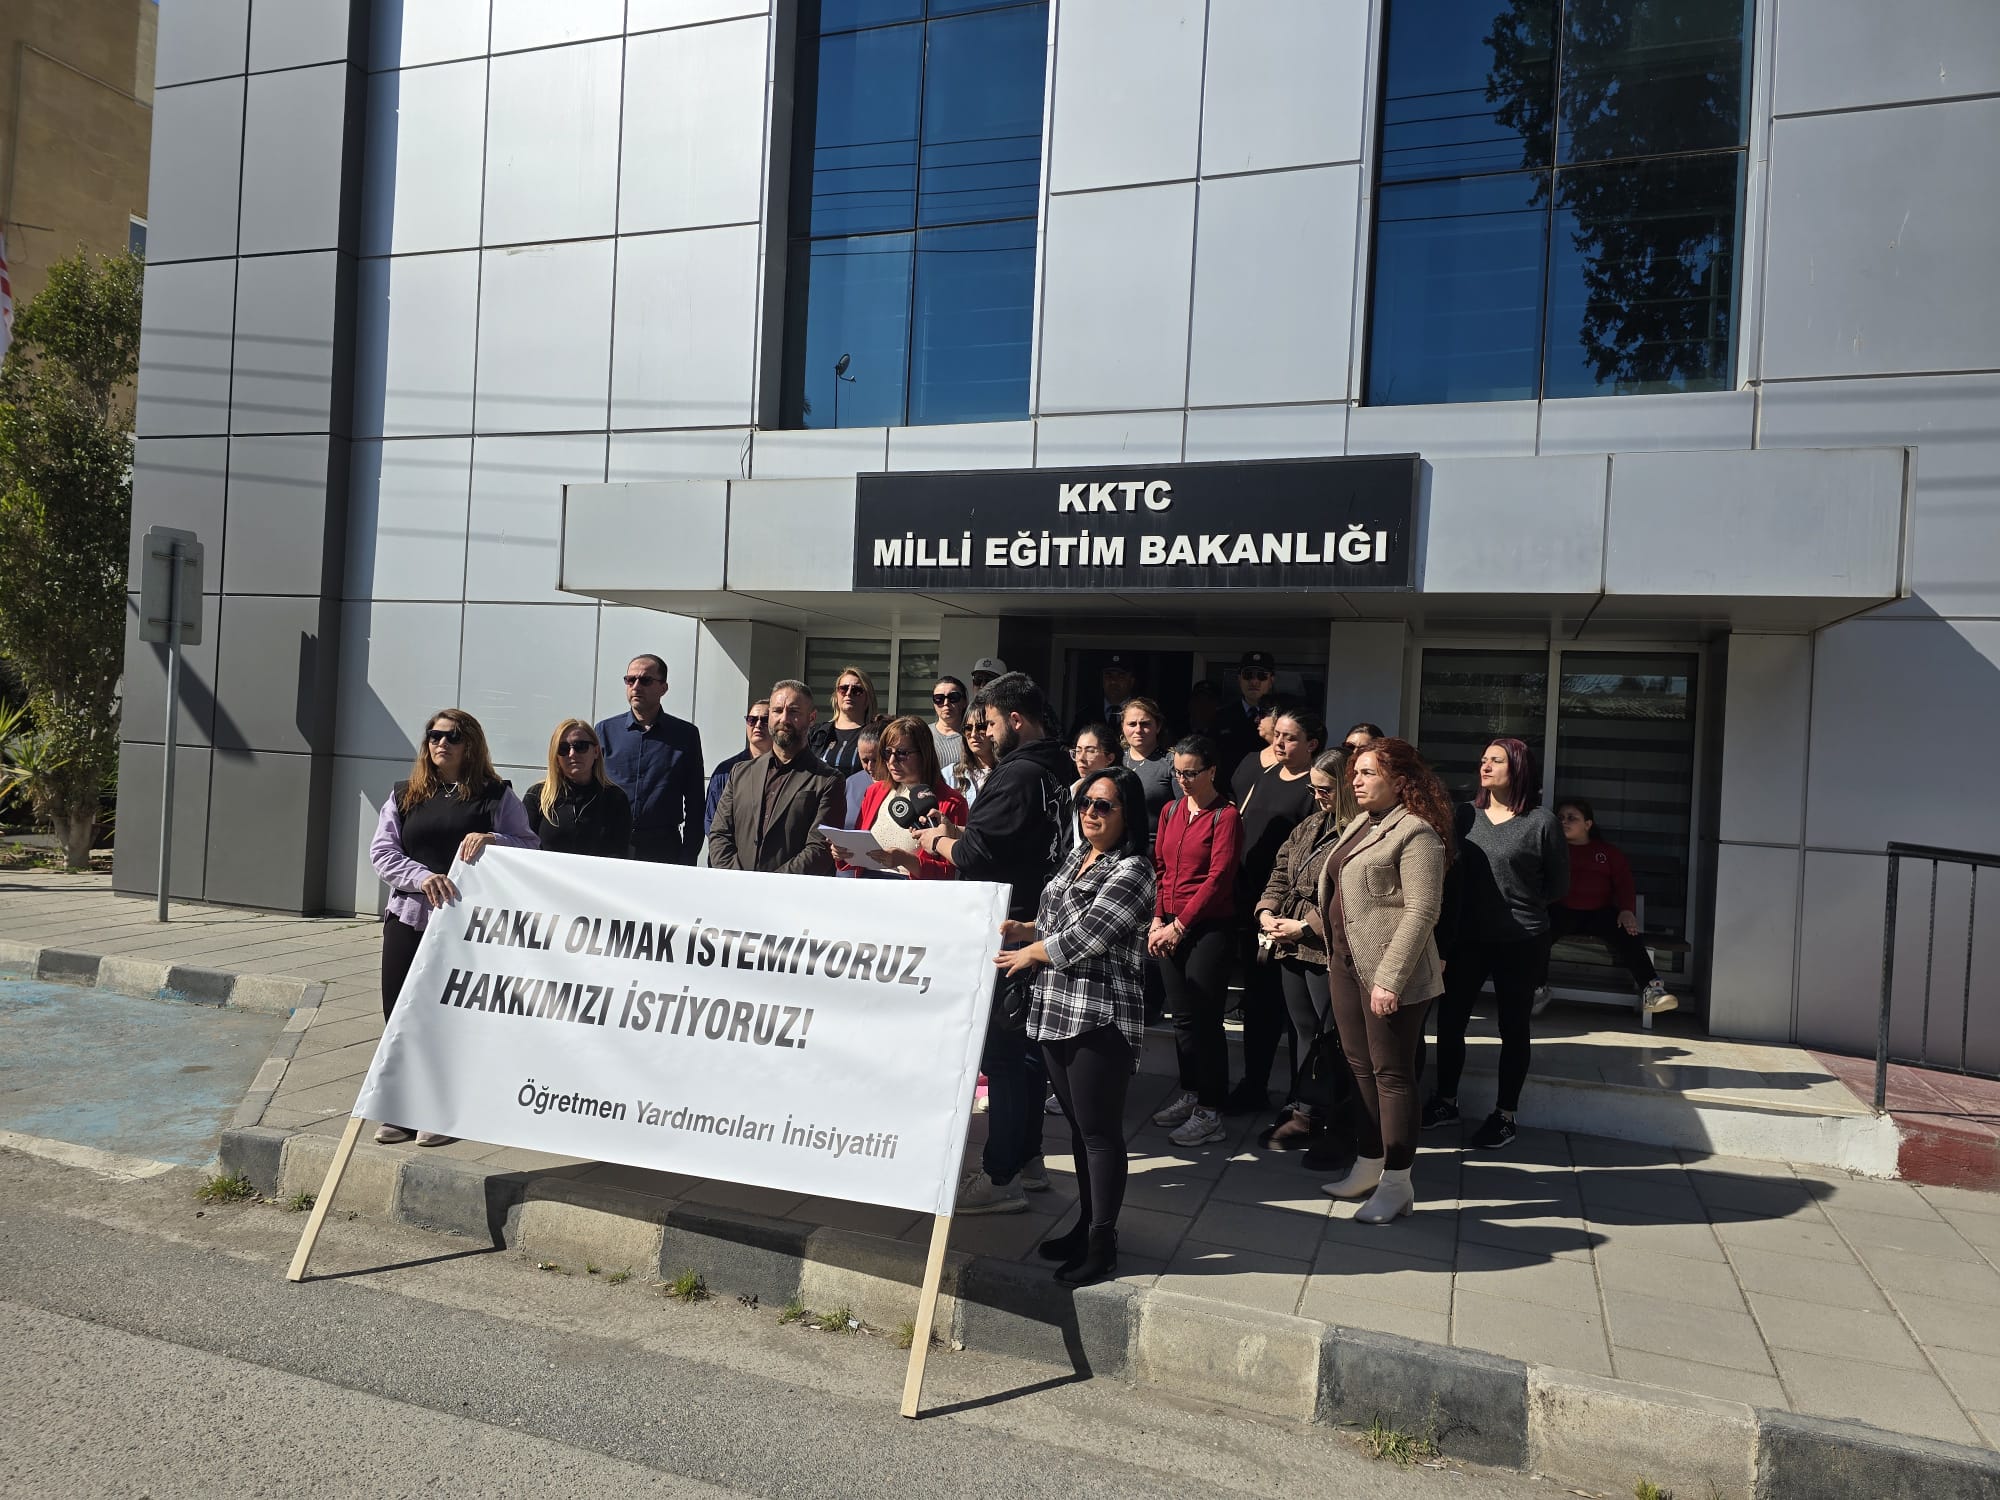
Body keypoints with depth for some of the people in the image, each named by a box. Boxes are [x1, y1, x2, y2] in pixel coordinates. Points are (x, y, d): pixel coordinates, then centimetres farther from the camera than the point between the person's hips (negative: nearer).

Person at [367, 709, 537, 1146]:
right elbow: (381, 852, 4)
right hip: (409, 916, 4)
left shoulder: (496, 795, 4)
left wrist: (491, 839, -20)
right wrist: (422, 877, -14)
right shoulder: (404, 796, 13)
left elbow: (529, 847, 0)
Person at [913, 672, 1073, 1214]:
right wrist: (959, 832, 9)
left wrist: (937, 842, -1)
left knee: (1000, 1052, -3)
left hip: (1006, 930, -10)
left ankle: (1000, 1178, 4)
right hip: (1038, 923, 10)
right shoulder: (1056, 770, 11)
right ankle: (1027, 1157, 29)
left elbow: (974, 856, -20)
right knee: (1026, 1045, 17)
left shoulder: (1017, 774, -18)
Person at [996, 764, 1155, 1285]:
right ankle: (1086, 1224, 31)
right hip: (1056, 1012, 8)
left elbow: (1086, 935, -18)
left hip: (1100, 1017, -8)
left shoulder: (1132, 870, -12)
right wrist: (1021, 929, 1)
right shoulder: (1075, 857, 14)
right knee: (1078, 1124, 18)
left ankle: (1102, 1245, 12)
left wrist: (1027, 955, -6)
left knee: (1099, 1130, 0)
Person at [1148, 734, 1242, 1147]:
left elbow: (1218, 877, -14)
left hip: (1210, 928, -6)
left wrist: (1179, 925, -14)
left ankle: (1210, 1112, 3)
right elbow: (1159, 869, 12)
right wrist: (1157, 920, 0)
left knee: (1204, 1017, -5)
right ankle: (1189, 1093, 25)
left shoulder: (1226, 815, -8)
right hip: (1169, 928, 6)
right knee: (1181, 1014, 11)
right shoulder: (1170, 811, 11)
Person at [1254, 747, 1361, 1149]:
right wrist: (1267, 912, 1)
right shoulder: (1310, 826, 13)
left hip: (1332, 950, -8)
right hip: (1291, 949, 9)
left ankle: (1337, 1124, 15)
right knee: (1305, 1031, 17)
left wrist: (1305, 927, -18)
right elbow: (1280, 874, 17)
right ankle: (1304, 1112, 29)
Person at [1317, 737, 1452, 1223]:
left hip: (1388, 974, -9)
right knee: (1360, 1067, 16)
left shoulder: (1415, 833, -14)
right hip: (1346, 964, 9)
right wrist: (1334, 955, 17)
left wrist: (1390, 979, -24)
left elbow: (1421, 911, -20)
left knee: (1391, 1074, 0)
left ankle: (1397, 1184, 11)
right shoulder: (1362, 824, 14)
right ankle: (1368, 1165, 28)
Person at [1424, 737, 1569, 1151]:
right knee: (1449, 1020, 9)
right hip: (1467, 938, 4)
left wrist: (1521, 906, 3)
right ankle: (1446, 1101, 27)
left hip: (1519, 944, -3)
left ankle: (1504, 1116, 23)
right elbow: (1450, 869, 6)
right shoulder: (1467, 814, 2)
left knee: (1513, 1029, 9)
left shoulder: (1541, 822, -8)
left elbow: (1558, 885, 1)